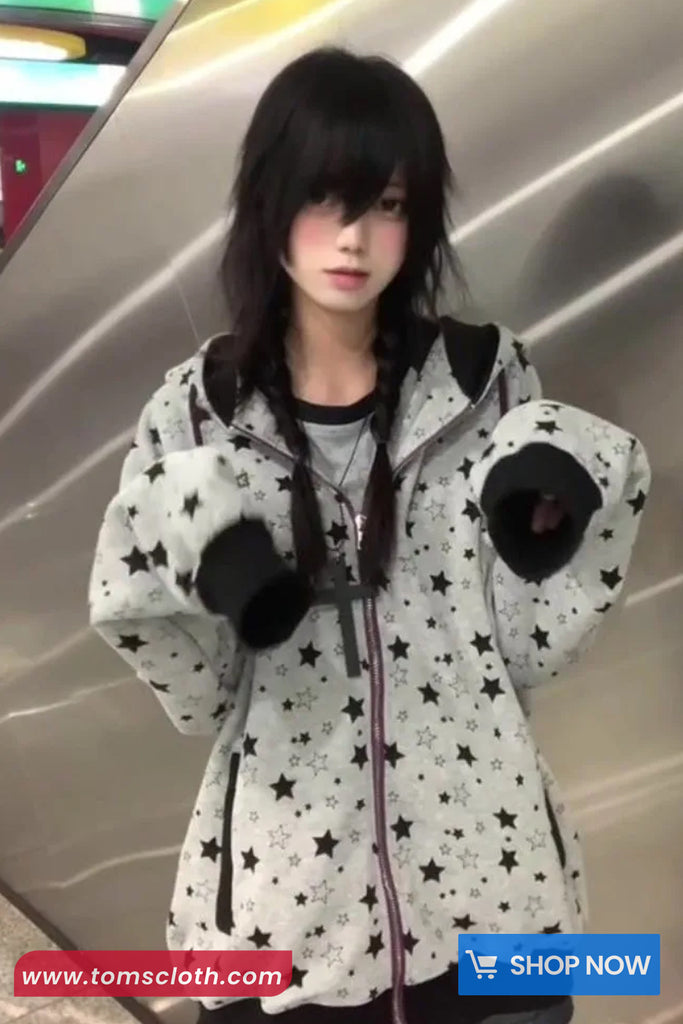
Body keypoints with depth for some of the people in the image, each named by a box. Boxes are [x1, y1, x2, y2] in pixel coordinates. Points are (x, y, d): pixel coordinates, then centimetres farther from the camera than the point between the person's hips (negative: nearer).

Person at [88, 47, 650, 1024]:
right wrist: (198, 556, -18)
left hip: (483, 859, 1)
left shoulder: (486, 380, -4)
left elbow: (531, 644, -1)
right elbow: (196, 692, -2)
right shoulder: (200, 409, -4)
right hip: (284, 869, 0)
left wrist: (552, 517, -16)